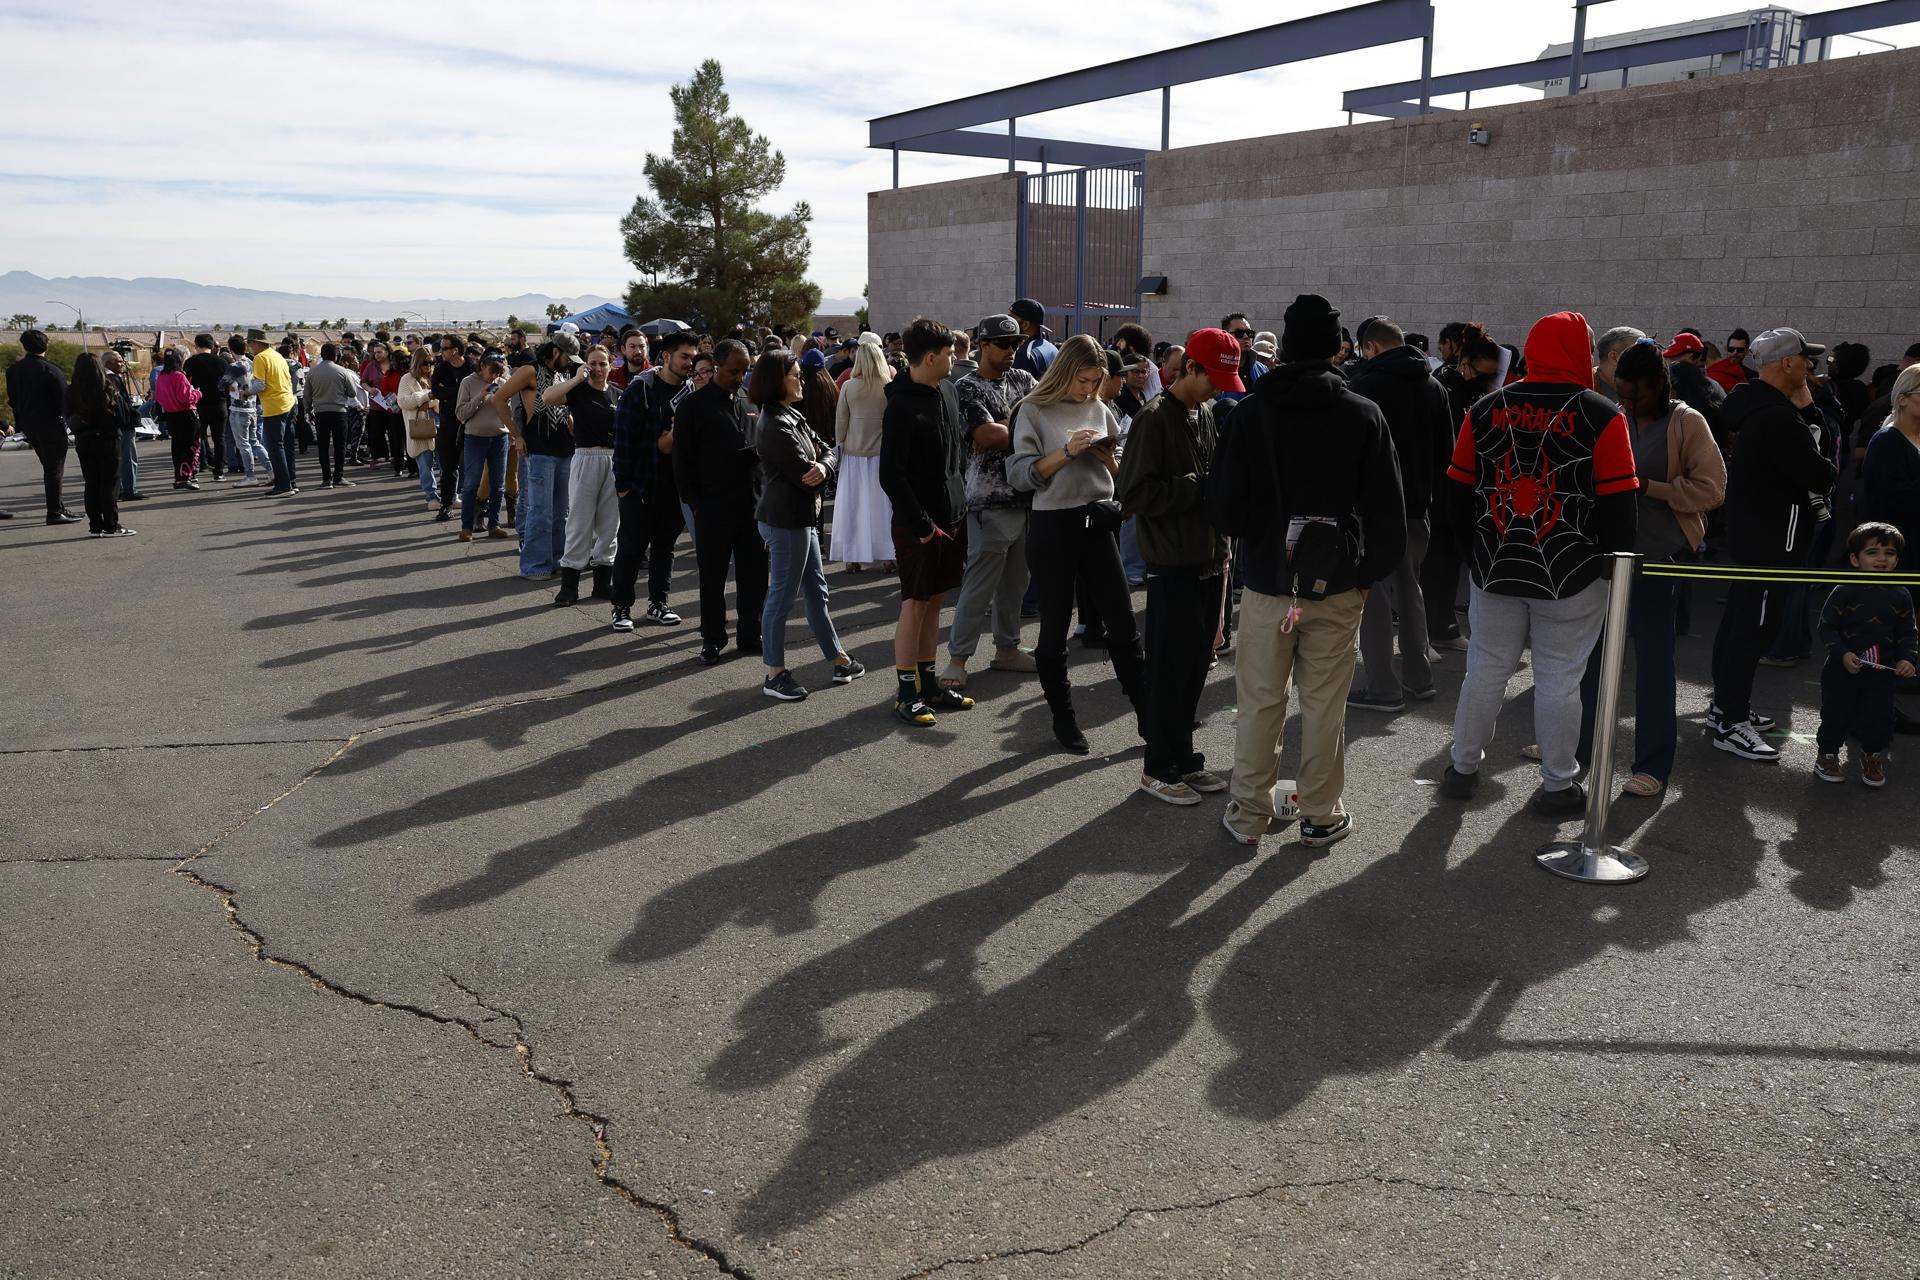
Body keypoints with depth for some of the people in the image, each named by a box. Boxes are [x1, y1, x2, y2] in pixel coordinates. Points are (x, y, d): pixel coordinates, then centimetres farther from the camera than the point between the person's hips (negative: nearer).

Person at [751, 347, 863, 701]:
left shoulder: (792, 416, 11)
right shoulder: (775, 426, -19)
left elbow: (826, 450, 8)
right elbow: (804, 476, -21)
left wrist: (822, 466, -15)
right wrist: (817, 475, 2)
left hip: (802, 518, 10)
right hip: (785, 521, -10)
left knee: (817, 591, 17)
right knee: (782, 597, -1)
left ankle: (838, 660, 27)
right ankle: (775, 675, 9)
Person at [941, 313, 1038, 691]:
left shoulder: (1023, 380, 14)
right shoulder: (967, 388, -7)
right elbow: (987, 437, -19)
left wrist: (1004, 430, -14)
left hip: (1027, 498, 7)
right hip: (991, 503, -7)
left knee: (1015, 582, 14)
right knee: (979, 585, -5)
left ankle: (1006, 648, 26)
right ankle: (957, 657, 4)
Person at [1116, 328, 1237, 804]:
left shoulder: (1209, 414, 12)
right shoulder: (1155, 418, -12)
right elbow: (1134, 493, -18)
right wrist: (1199, 487, -19)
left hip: (1209, 563, 7)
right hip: (1172, 567, -7)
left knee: (1196, 663, 13)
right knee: (1170, 668, 0)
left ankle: (1183, 759, 25)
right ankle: (1158, 768, 13)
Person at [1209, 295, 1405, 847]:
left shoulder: (1251, 411, -4)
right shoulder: (1364, 414, -3)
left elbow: (1226, 506, -3)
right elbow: (1385, 506, -1)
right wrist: (1373, 569, 11)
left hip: (1267, 580, 0)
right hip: (1338, 583, 0)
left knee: (1260, 702, 9)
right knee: (1325, 704, 8)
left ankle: (1248, 813, 17)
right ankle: (1321, 815, 18)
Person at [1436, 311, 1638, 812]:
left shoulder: (1487, 409, 1)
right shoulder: (1601, 416, -9)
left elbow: (1456, 488, 7)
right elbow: (1618, 503, -9)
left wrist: (1468, 544, 18)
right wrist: (1615, 563, 2)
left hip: (1495, 569, 3)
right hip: (1572, 578, -3)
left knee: (1486, 671, 14)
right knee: (1559, 682, 6)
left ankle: (1462, 768, 24)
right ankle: (1558, 785, 16)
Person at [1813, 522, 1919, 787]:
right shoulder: (1845, 592, -11)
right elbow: (1827, 626, -9)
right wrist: (1843, 654, -20)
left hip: (1882, 671, 3)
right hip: (1842, 669, -3)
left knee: (1880, 716, 6)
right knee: (1836, 714, 5)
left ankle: (1872, 755, 29)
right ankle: (1828, 754, 26)